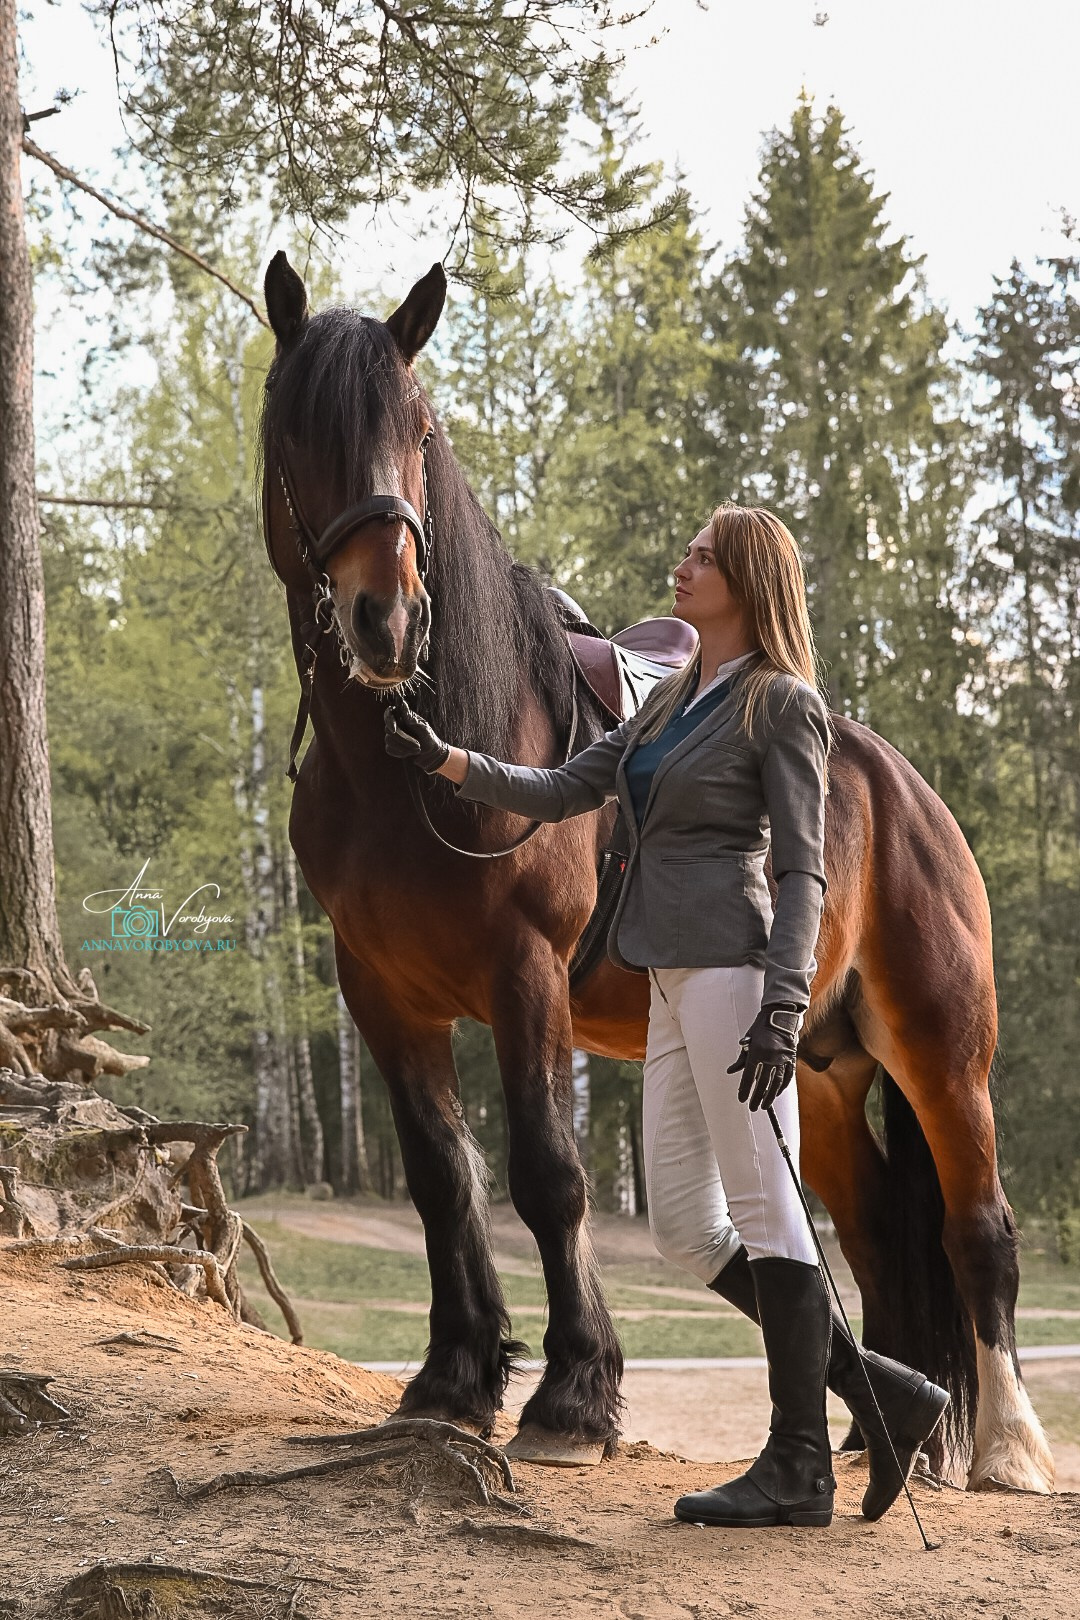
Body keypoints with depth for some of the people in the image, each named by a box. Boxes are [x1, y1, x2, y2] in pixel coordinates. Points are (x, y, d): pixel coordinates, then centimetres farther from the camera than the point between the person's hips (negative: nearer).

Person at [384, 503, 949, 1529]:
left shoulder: (784, 704, -5)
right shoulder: (673, 700, 19)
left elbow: (802, 870, -12)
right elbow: (560, 794, 19)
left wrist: (783, 1010, -21)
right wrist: (445, 761, 7)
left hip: (731, 967, -9)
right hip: (675, 982, 9)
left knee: (761, 1212, -5)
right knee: (686, 1227, 8)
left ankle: (799, 1468, 1)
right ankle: (882, 1393, 13)